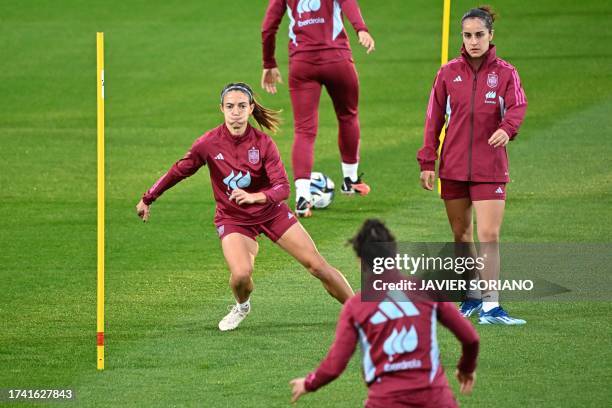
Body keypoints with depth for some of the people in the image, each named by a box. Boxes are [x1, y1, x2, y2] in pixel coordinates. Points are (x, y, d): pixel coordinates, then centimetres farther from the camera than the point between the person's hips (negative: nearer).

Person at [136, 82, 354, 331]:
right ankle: (241, 307, 9)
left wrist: (254, 197, -40)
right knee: (241, 274, -27)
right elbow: (179, 171, 0)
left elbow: (282, 187, -21)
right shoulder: (209, 143, -15)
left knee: (317, 265, -3)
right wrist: (148, 199, 7)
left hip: (270, 211, 1)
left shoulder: (263, 143, -15)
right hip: (232, 218, -1)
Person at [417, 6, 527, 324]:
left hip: (490, 167, -2)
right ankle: (472, 297, 26)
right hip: (453, 167, 2)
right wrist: (427, 162, 1)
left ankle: (490, 307, -13)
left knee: (489, 236, -12)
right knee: (461, 236, 10)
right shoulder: (448, 73, 5)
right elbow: (434, 118, 7)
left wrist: (507, 128, -35)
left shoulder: (505, 73, 1)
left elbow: (517, 107, -14)